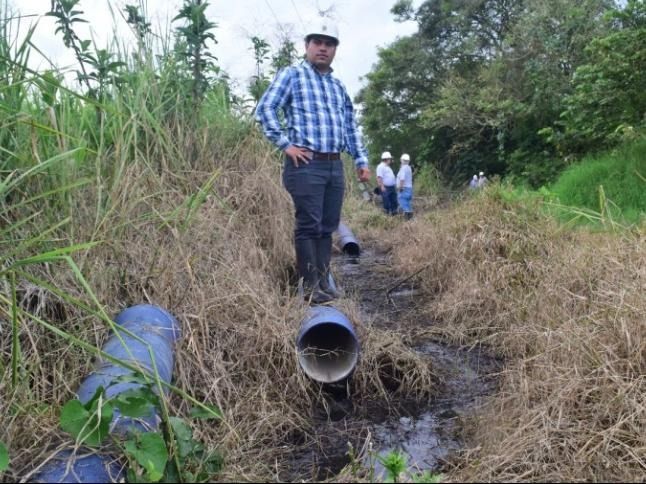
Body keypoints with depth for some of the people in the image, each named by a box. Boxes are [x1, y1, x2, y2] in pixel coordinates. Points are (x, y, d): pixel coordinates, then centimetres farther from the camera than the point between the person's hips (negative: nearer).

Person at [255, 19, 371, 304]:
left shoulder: (338, 86, 22)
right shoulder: (292, 75, 1)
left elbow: (350, 127, 25)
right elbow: (265, 109, -8)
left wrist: (361, 160, 17)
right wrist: (285, 144, -12)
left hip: (335, 166, 7)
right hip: (306, 164, -6)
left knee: (328, 226, 8)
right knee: (309, 225, -6)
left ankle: (324, 282, 17)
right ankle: (311, 286, 2)